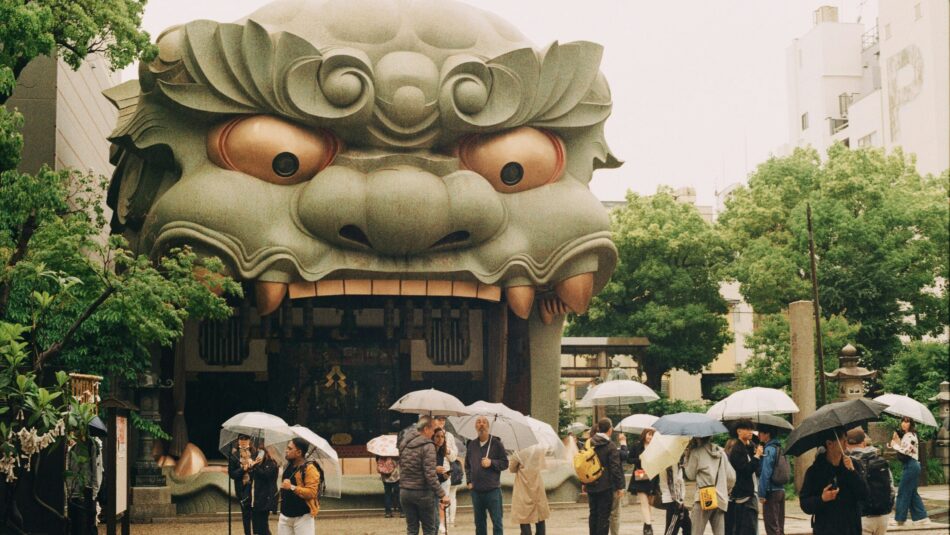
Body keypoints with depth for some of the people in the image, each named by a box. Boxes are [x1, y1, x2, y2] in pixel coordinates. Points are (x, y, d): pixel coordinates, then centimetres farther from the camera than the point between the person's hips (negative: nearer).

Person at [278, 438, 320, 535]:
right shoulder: (288, 467, 12)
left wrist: (292, 487, -31)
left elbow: (311, 492, -23)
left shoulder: (309, 469, -14)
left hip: (302, 517, -8)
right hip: (285, 516, 8)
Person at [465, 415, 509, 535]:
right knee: (479, 523, 11)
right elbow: (467, 465, 18)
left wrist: (491, 462, -15)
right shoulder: (471, 445, 10)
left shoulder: (496, 443, -1)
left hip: (493, 490, -4)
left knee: (497, 522, -3)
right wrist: (469, 481, 8)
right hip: (476, 490, 4)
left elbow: (505, 463, -1)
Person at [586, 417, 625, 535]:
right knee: (604, 515, -1)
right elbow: (615, 468, -14)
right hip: (605, 486, -6)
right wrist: (619, 486, -8)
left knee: (593, 514, 14)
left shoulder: (589, 444, 5)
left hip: (591, 486, 6)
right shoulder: (610, 446, -13)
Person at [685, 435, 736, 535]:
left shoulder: (696, 452, -3)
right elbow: (731, 476, 10)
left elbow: (690, 475, 5)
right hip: (721, 499, 6)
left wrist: (687, 459, 16)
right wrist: (726, 491, 24)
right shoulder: (721, 452, 12)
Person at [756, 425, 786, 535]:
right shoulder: (779, 448, 12)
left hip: (771, 492, -8)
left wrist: (762, 494, -15)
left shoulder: (769, 450, -13)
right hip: (781, 490, 8)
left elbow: (765, 473, -17)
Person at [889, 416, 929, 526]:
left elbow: (905, 451, -21)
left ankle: (899, 519, 2)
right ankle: (921, 518, 14)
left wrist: (894, 445, -8)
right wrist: (896, 440, 5)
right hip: (911, 466, 10)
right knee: (912, 493, 12)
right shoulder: (905, 435, 17)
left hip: (911, 466, -10)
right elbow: (902, 449, 17)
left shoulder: (910, 436, -13)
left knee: (903, 492, -4)